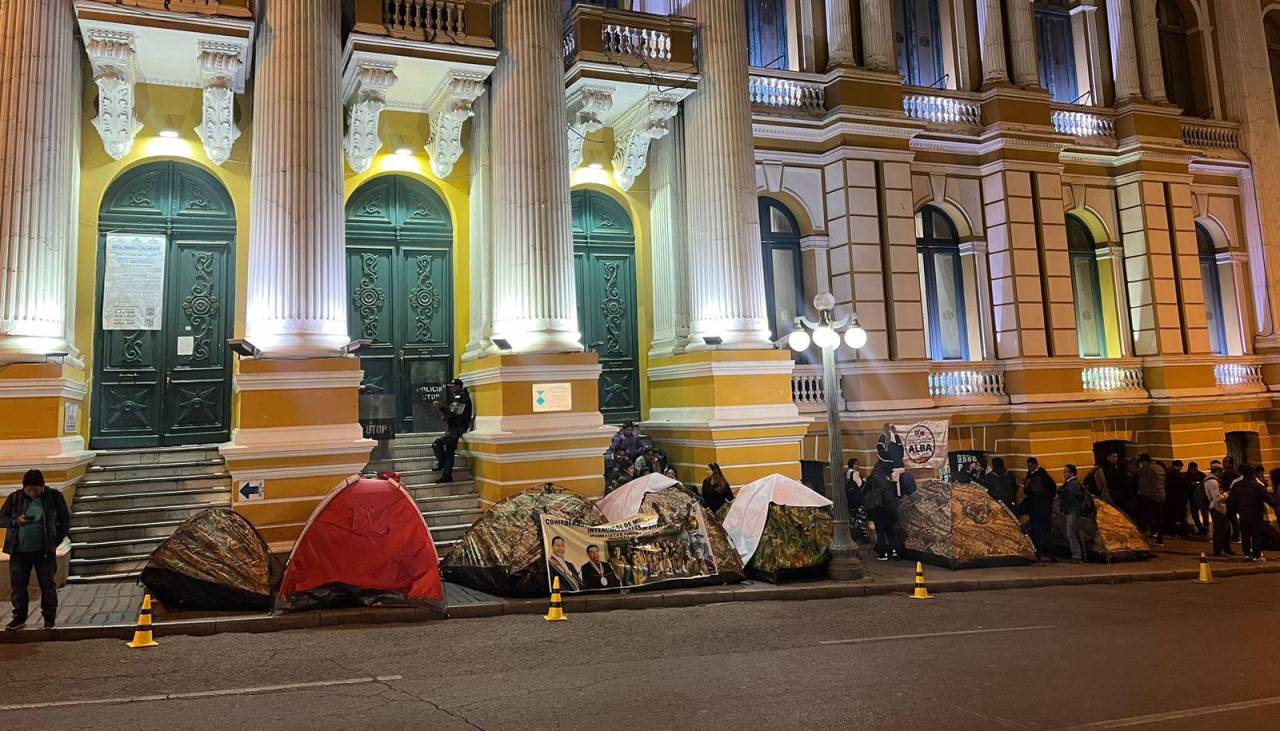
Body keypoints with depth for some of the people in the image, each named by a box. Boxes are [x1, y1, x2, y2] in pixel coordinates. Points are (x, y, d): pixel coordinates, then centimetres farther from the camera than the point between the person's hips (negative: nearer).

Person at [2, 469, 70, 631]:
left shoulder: (54, 497, -3)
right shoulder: (14, 498, 0)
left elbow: (65, 520, 5)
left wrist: (56, 540, 0)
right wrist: (16, 521, -18)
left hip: (44, 551, -2)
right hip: (19, 551, 2)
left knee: (47, 585, 5)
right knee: (17, 585, 9)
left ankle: (49, 617, 18)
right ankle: (19, 616, 25)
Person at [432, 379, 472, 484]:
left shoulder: (463, 399, -13)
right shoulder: (455, 397, 18)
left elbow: (455, 415, -22)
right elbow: (449, 414, 22)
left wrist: (445, 406, -16)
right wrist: (441, 407, 8)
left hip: (457, 429, -10)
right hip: (451, 429, 10)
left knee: (437, 443, -18)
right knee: (449, 451, 8)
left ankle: (441, 463, -4)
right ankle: (447, 475, 9)